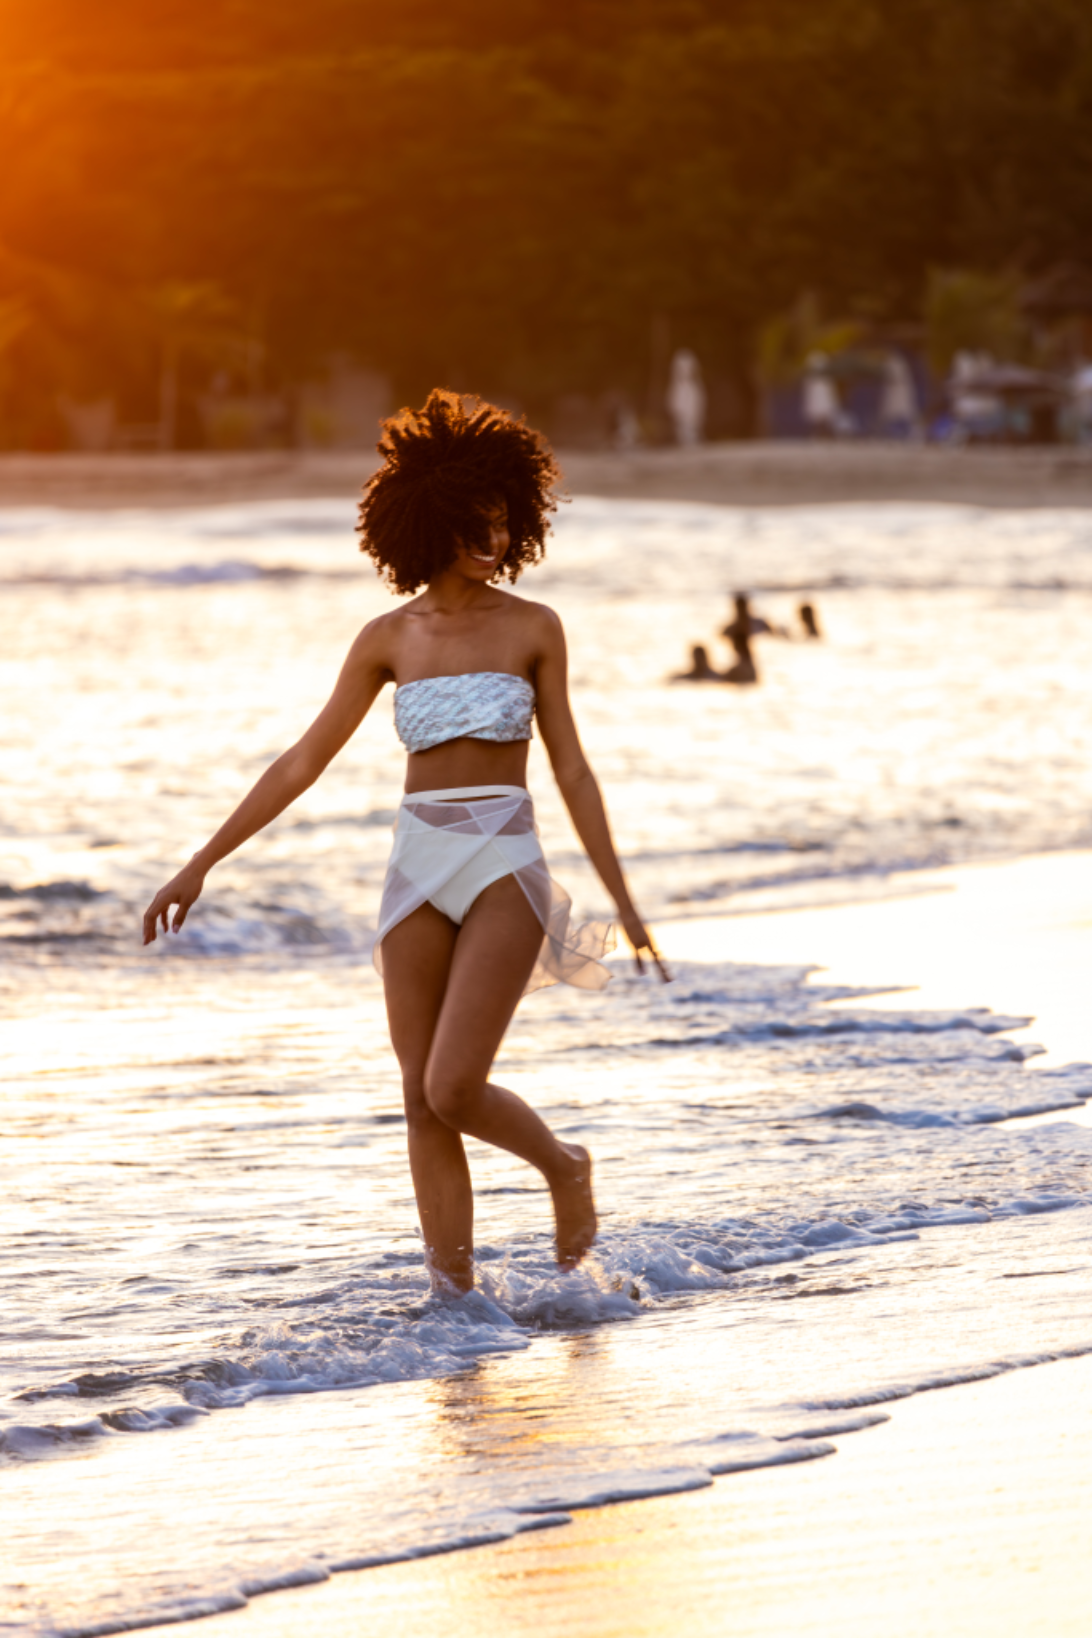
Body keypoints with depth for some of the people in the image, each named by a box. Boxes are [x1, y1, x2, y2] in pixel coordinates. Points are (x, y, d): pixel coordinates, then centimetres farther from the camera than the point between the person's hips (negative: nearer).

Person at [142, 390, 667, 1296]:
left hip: (505, 867, -3)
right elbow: (303, 762, 9)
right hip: (418, 870, 3)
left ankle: (565, 1167, 15)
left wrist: (622, 898, 2)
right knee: (424, 1104, 2)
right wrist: (201, 865, 6)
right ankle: (457, 1300, 9)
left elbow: (571, 768, 5)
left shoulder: (534, 628, 1)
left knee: (454, 1091, -15)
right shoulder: (390, 638, 6)